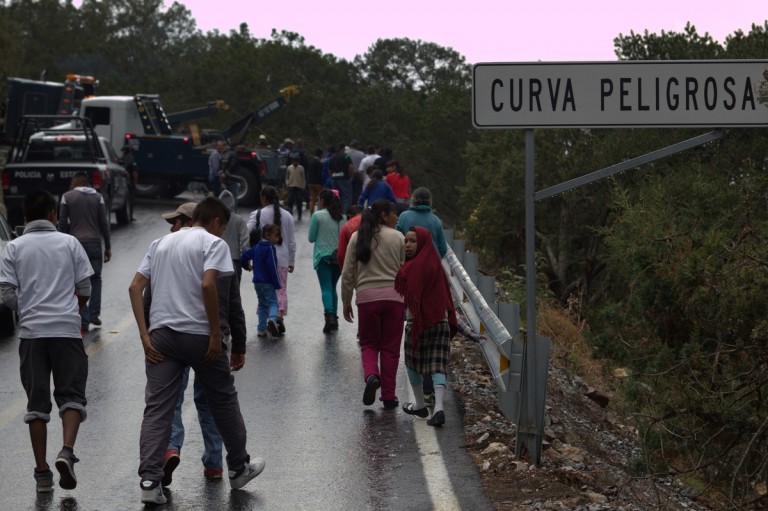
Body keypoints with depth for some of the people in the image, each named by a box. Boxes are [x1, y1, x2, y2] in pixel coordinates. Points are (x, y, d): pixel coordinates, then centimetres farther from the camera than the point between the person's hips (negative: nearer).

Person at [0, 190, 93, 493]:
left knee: (37, 401, 6)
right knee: (71, 395, 5)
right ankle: (67, 451, -19)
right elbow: (85, 289, 4)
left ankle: (42, 472, 5)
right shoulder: (69, 243, 5)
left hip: (31, 331, 1)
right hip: (67, 329, -1)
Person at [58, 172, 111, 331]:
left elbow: (63, 224, 0)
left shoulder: (67, 197, 2)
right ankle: (94, 314, 9)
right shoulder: (97, 197, 6)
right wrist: (108, 247, 10)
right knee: (95, 279, 17)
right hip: (94, 243, 1)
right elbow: (104, 223, 4)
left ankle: (84, 320, -3)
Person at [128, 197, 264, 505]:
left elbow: (135, 288, 9)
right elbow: (207, 285, -17)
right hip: (198, 334, -4)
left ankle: (150, 481, -8)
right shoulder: (213, 243, -1)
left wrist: (144, 335, 5)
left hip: (162, 333, 4)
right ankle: (239, 468, 26)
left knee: (157, 408, 1)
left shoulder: (161, 243, 17)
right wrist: (216, 335, -13)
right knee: (224, 400, 14)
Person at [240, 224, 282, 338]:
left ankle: (261, 329, 13)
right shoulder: (270, 248, -14)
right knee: (273, 302, -7)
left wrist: (247, 266, 32)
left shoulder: (256, 247, 9)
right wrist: (277, 284, -15)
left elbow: (243, 257, 12)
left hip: (257, 281, 7)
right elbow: (272, 267, -18)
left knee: (262, 304, 15)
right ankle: (272, 319, -35)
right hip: (268, 282, -7)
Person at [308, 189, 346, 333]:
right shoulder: (342, 217, 5)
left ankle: (330, 316, -25)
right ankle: (334, 317, 17)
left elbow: (311, 238, -2)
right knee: (333, 288, 17)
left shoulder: (317, 216, -7)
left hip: (323, 256, -4)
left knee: (326, 289, -8)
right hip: (339, 256, 4)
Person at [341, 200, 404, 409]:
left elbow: (348, 274, 6)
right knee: (390, 348, 8)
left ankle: (371, 375, -16)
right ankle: (388, 395, 8)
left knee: (369, 343, 13)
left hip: (366, 297, 1)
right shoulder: (398, 237, 1)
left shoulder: (357, 238, 6)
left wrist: (346, 302, 14)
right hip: (393, 296, -1)